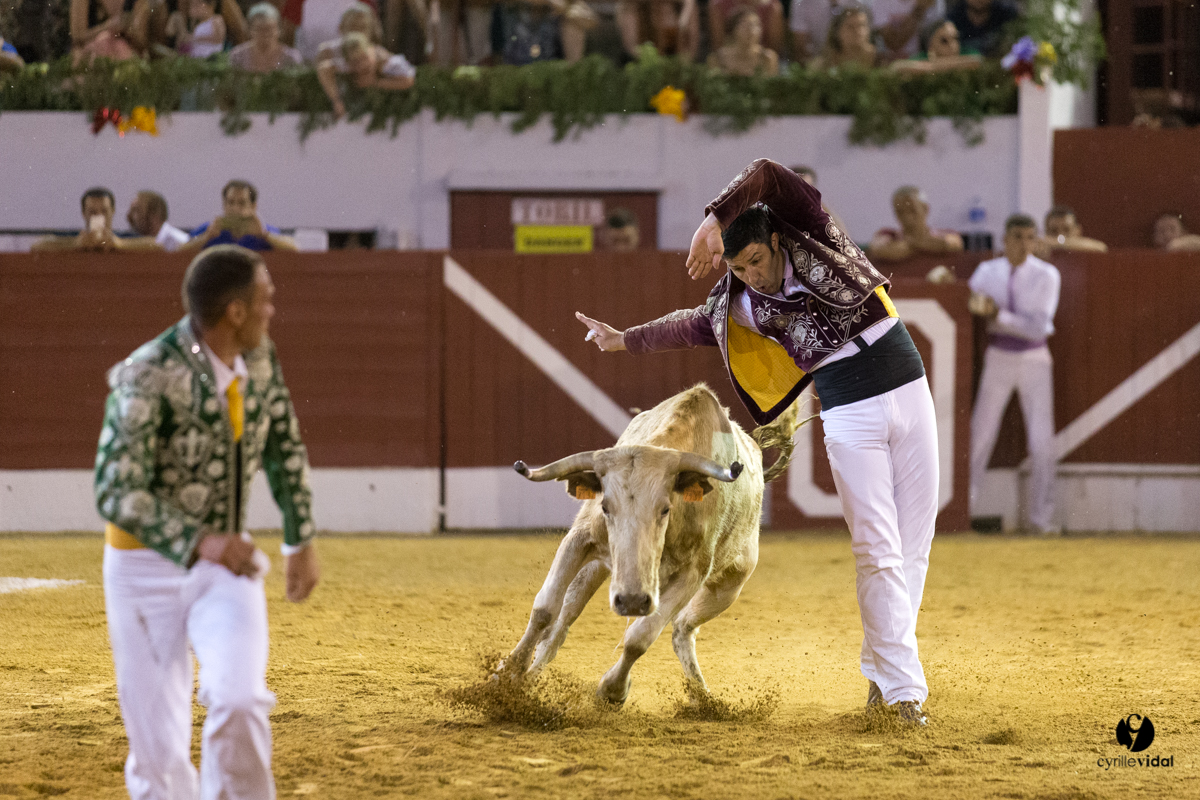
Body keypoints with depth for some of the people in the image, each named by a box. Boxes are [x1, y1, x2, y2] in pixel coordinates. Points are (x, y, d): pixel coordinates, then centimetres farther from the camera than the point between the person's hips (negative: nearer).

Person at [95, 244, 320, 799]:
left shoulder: (258, 358, -3)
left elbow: (284, 446, 14)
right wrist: (199, 542, -36)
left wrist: (300, 541, 18)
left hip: (224, 560, 4)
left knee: (239, 703, -20)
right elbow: (116, 492, -25)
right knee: (159, 744, -1)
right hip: (147, 564, -4)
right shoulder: (148, 376, -22)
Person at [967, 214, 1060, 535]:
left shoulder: (1046, 275, -10)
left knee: (1042, 442, -6)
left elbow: (1039, 327, -17)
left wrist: (998, 315, -24)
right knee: (979, 436, 0)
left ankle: (1041, 518, 2)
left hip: (1034, 361, -2)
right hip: (998, 359, 2)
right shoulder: (987, 271, 1)